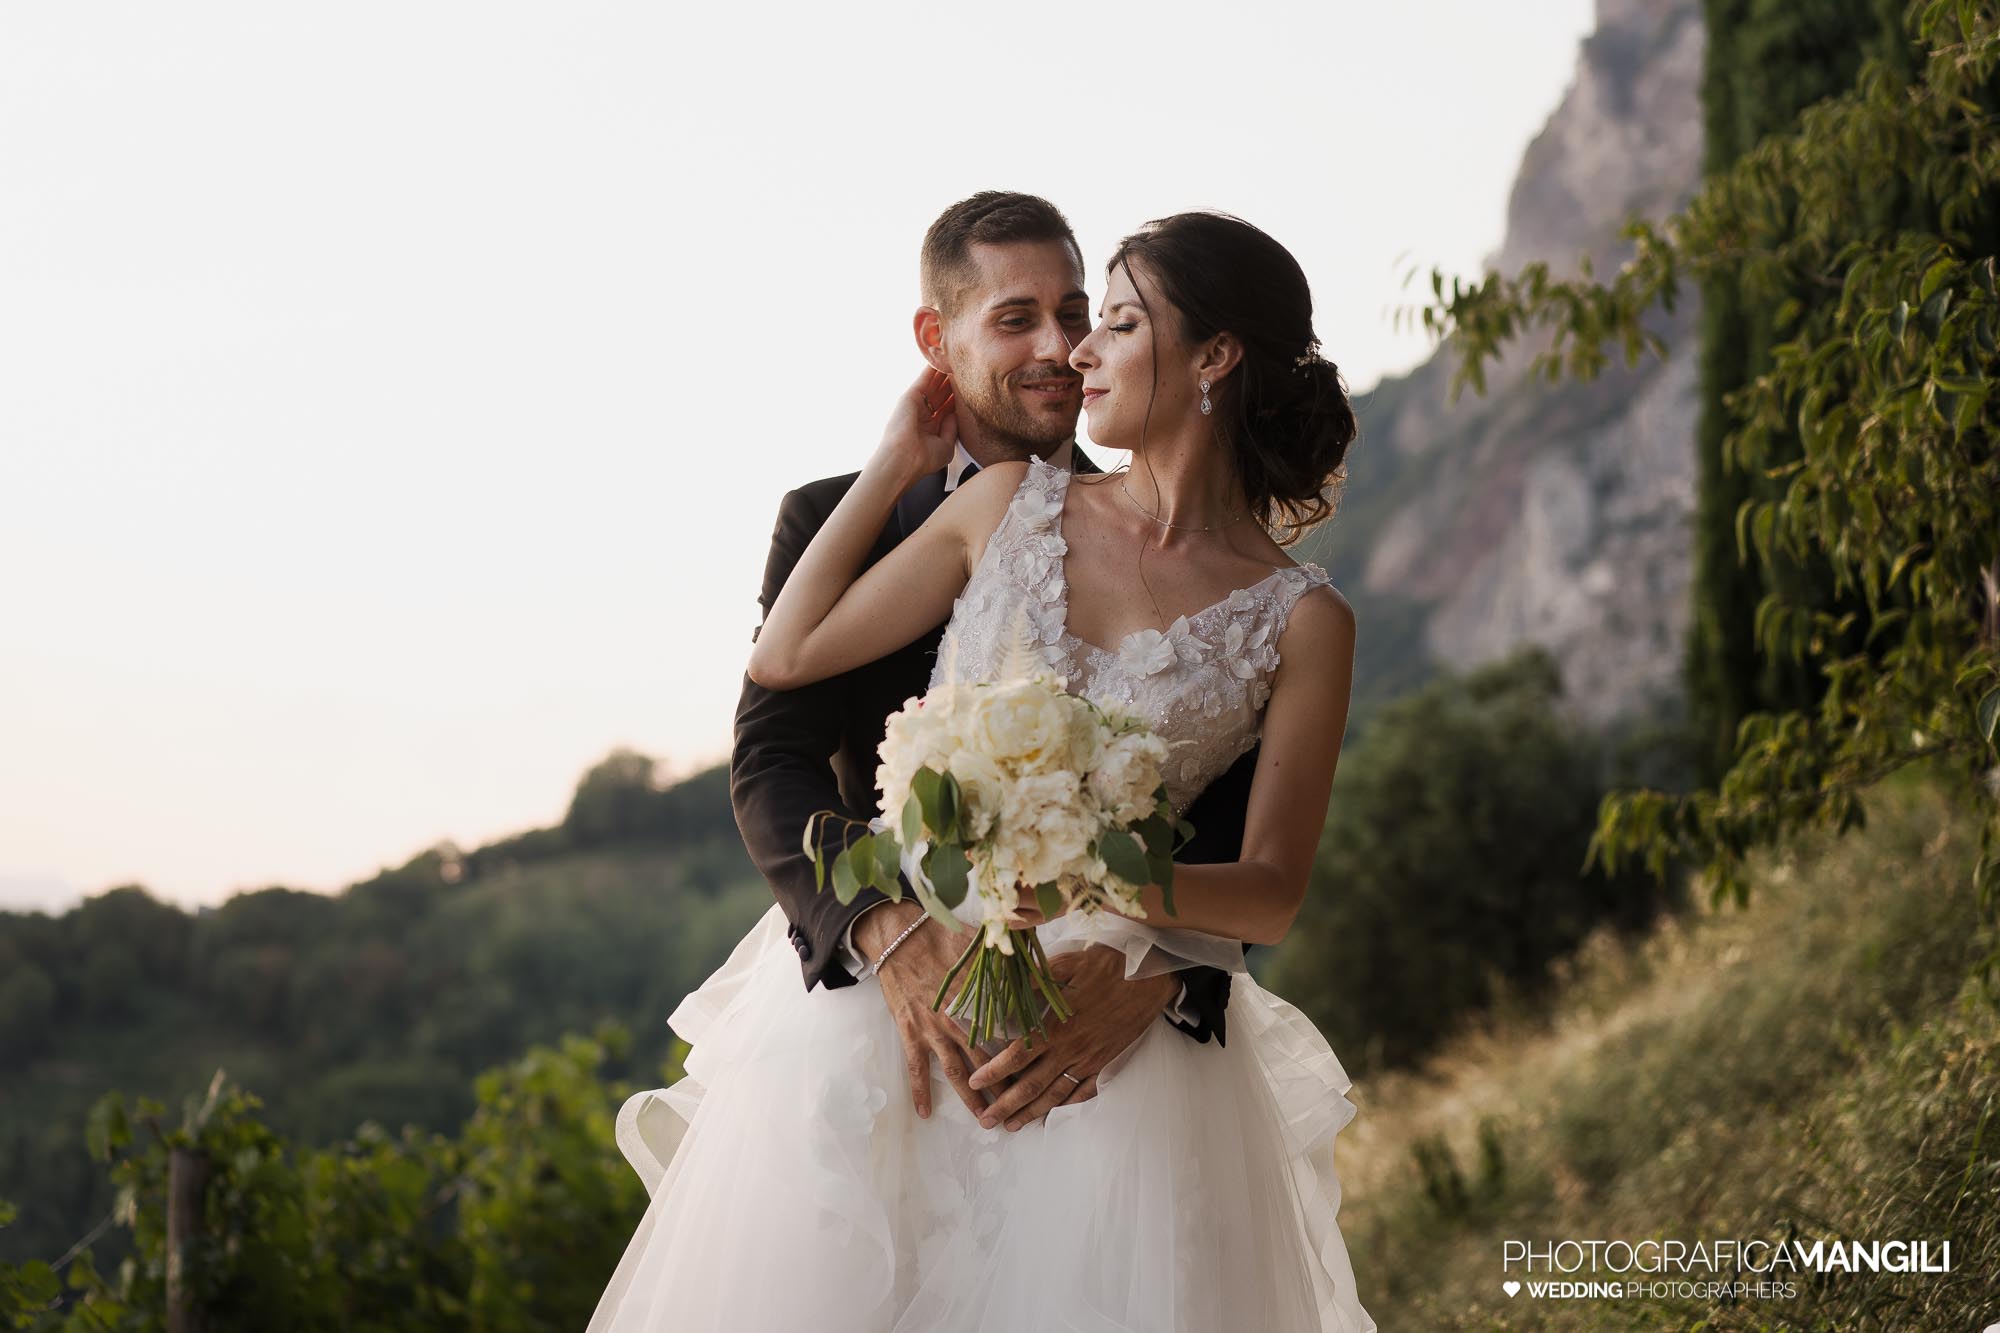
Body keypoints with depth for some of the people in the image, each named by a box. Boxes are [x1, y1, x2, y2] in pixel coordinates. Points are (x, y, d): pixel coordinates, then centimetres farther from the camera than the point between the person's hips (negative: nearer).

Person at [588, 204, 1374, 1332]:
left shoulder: (1303, 621, -1)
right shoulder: (1014, 501, 7)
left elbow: (1272, 892, -2)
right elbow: (786, 656, 8)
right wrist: (894, 467, 10)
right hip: (895, 961, 2)